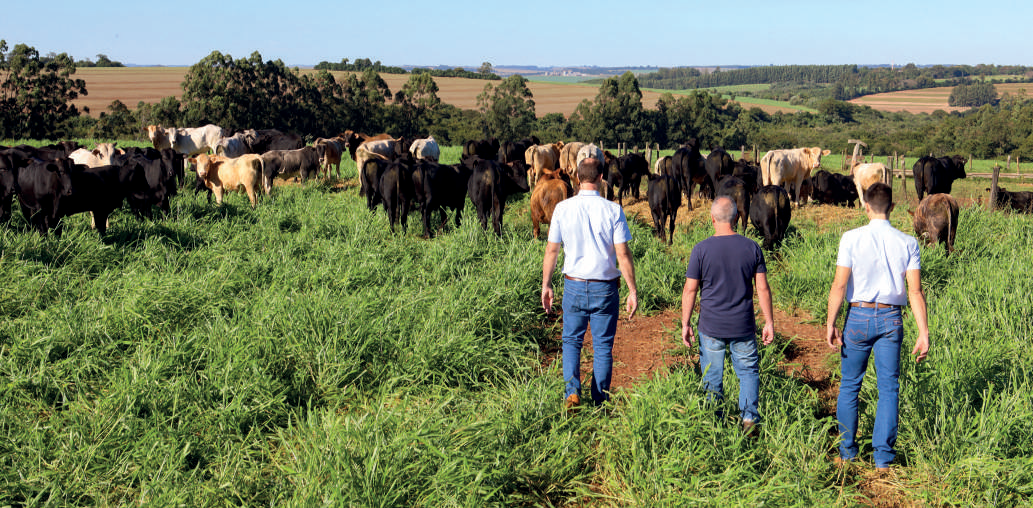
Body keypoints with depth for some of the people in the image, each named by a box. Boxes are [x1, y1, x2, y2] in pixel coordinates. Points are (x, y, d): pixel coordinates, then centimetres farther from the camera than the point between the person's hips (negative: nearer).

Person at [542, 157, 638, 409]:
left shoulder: (562, 208, -4)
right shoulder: (613, 210, -8)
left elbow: (551, 250, 1)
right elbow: (623, 254, -9)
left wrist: (546, 285, 11)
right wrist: (632, 291, -3)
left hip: (574, 286, 1)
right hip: (605, 288, -1)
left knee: (571, 341, 15)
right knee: (603, 345, 11)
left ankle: (572, 391, -2)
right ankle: (600, 400, 15)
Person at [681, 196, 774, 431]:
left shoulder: (701, 249, -8)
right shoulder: (752, 248, -2)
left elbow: (690, 290, -5)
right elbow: (763, 289, -1)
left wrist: (685, 324, 4)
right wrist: (769, 322, 8)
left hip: (711, 326, -1)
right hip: (743, 326, 1)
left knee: (712, 376, 10)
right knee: (748, 370, 14)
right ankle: (750, 417, 5)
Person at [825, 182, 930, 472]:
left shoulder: (852, 238, -7)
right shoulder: (907, 243, -1)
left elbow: (839, 285, -11)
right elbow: (915, 291, -5)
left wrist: (830, 323, -5)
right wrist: (923, 333, -3)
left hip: (859, 316, -1)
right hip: (891, 318, 2)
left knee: (850, 385, 12)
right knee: (888, 388, 7)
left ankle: (847, 453, 19)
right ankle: (883, 456, 6)